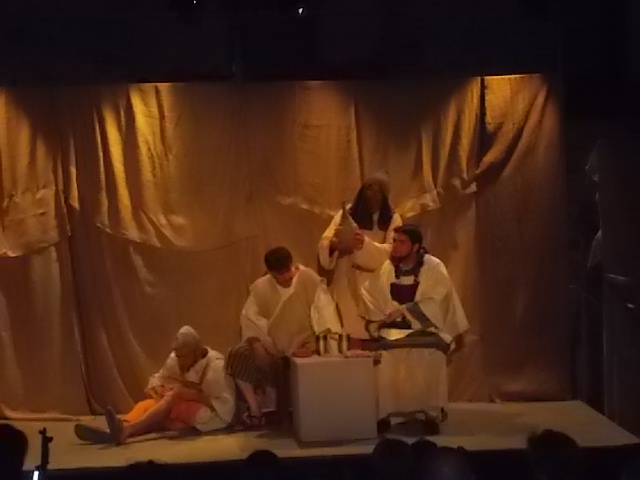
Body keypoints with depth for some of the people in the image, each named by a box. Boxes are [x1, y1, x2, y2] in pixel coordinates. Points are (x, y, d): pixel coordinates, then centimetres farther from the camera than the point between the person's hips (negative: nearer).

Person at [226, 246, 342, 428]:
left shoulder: (309, 279, -15)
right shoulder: (260, 288, -7)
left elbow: (324, 310, -19)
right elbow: (250, 319, -4)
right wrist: (257, 346, -18)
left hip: (302, 344, -2)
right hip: (271, 344, 2)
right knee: (238, 355, -13)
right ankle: (254, 409, -4)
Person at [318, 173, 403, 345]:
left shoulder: (392, 219, 4)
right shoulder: (347, 214, 7)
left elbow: (391, 251, -11)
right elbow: (323, 244, 1)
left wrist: (365, 244, -29)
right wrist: (333, 244, -24)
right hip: (347, 283, 1)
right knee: (350, 333, -6)